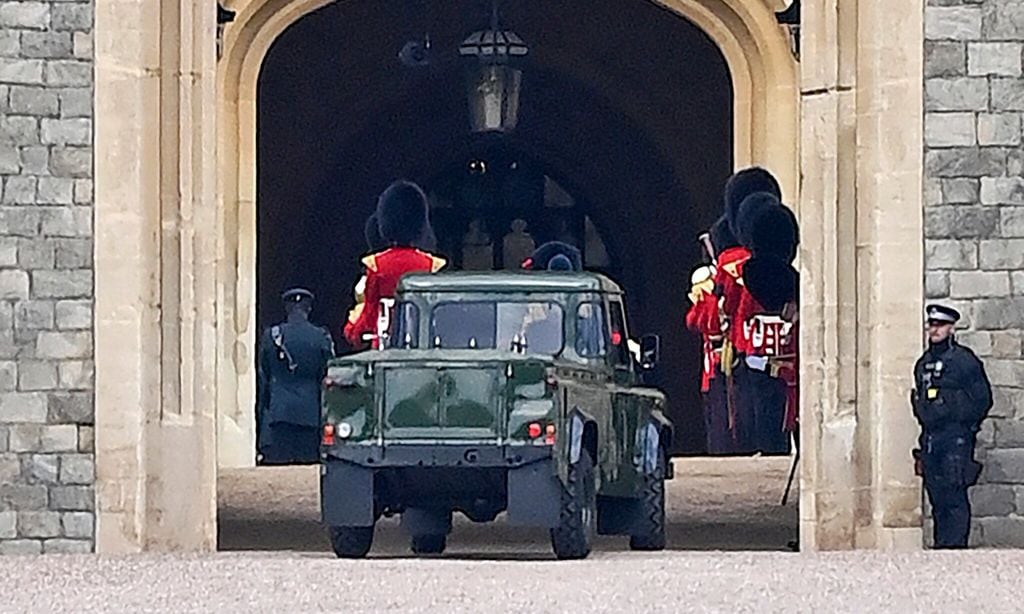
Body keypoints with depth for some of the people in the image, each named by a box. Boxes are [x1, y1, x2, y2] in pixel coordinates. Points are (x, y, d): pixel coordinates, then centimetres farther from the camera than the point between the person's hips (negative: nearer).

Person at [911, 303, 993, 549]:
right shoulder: (923, 364, 16)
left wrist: (966, 425, -2)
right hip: (930, 439, 7)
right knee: (936, 497, 6)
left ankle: (955, 545, -11)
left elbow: (983, 399, -1)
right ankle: (941, 545, 9)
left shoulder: (964, 360, -3)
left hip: (956, 437, -7)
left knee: (955, 497, -10)